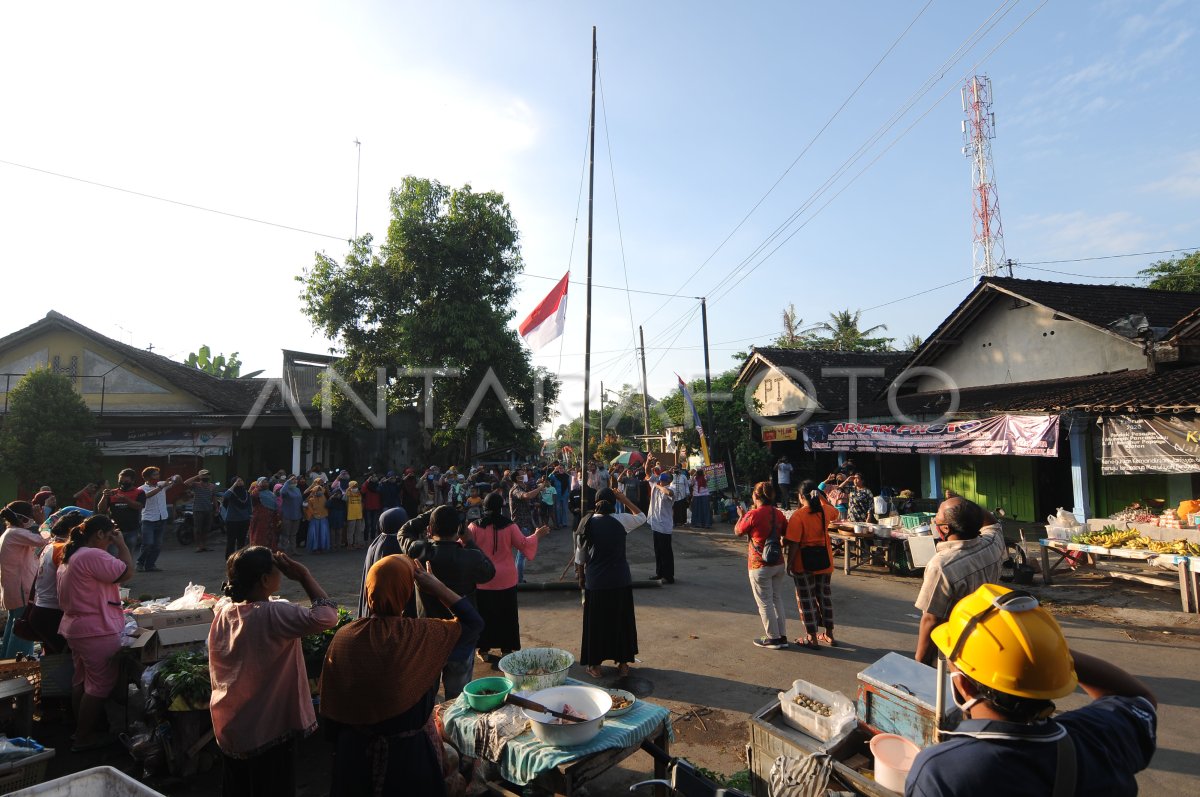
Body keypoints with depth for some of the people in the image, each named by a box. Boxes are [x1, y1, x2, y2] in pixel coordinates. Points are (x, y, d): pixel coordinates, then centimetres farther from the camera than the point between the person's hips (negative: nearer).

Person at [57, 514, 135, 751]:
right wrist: (121, 544, -15)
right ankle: (84, 738, 10)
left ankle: (80, 729, 33)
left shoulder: (71, 556, 11)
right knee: (100, 686, 1)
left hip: (75, 628, 11)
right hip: (97, 632, -11)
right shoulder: (94, 556, -23)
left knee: (81, 680, 21)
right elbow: (127, 572, -21)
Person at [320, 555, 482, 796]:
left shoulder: (344, 638, -15)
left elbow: (329, 707, -5)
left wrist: (339, 740, 12)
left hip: (355, 751, 2)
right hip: (408, 751, -2)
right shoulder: (422, 635, -21)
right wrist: (437, 586, -13)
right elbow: (473, 623, -8)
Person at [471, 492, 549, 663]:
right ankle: (506, 649, 23)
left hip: (482, 580, 0)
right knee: (506, 615, 14)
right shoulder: (509, 526, -11)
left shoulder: (475, 526, -11)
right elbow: (524, 545, -5)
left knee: (484, 614, 14)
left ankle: (484, 650, 21)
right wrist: (537, 535, 11)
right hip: (505, 580, 0)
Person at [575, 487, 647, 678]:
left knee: (596, 622, 14)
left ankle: (595, 665, 24)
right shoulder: (621, 520, -8)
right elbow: (641, 517, 12)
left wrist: (581, 578, 13)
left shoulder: (587, 523, -5)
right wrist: (625, 499, 12)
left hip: (595, 582, 0)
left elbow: (580, 556, 1)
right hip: (620, 581, 0)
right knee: (622, 621, 16)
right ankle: (622, 664, 26)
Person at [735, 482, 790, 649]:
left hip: (760, 566, -6)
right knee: (777, 599, 17)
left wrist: (741, 515, 13)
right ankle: (782, 636, 24)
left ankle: (773, 638, 14)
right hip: (779, 564, 6)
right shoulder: (778, 513, 0)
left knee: (765, 603, 6)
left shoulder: (753, 515, -18)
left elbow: (738, 532, -3)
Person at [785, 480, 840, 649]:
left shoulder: (798, 516, -19)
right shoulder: (825, 511, -3)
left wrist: (789, 564, -10)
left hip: (804, 562, -5)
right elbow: (834, 512, 24)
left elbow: (793, 543, -19)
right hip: (824, 560, 5)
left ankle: (812, 638, 14)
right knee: (825, 595, 18)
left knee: (806, 599, 6)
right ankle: (829, 635, 28)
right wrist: (821, 497, 19)